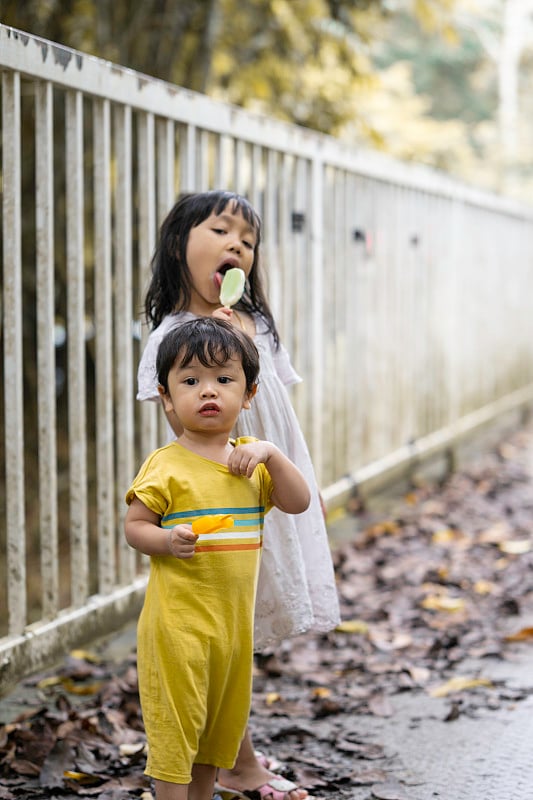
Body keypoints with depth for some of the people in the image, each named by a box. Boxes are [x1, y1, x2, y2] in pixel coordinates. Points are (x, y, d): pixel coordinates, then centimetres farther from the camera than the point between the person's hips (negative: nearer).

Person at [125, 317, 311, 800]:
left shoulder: (252, 460, 7)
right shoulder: (166, 465, -9)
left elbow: (300, 504, 1)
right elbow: (134, 525, -8)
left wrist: (271, 453, -12)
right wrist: (167, 541, -27)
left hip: (235, 616, 6)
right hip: (178, 619, -6)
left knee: (220, 723, 17)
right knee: (174, 726, -1)